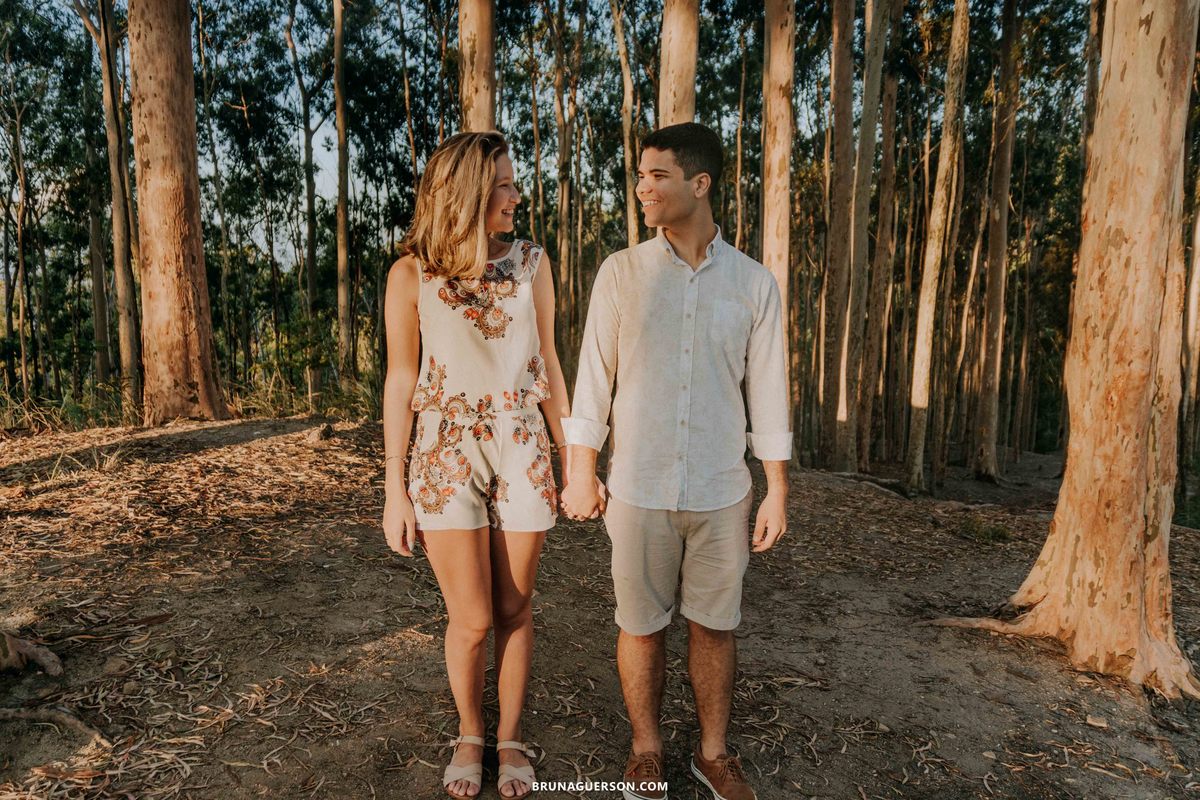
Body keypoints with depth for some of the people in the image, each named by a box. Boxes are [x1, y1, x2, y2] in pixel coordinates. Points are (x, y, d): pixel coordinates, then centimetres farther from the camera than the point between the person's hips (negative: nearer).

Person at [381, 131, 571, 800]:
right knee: (473, 620, 3)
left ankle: (511, 738, 31)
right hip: (447, 452, -1)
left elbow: (547, 364, 6)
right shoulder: (412, 274, -3)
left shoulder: (531, 261, 2)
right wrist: (394, 489, -2)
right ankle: (469, 734, 31)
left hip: (522, 451, 2)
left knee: (514, 610, 9)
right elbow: (401, 380, -1)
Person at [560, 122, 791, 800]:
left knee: (716, 625, 12)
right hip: (638, 490, 0)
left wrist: (778, 491, 3)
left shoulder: (754, 282, 1)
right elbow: (594, 376, 1)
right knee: (641, 626, 11)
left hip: (722, 491, 1)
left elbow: (768, 391, 3)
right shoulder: (622, 272, -1)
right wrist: (580, 473, -1)